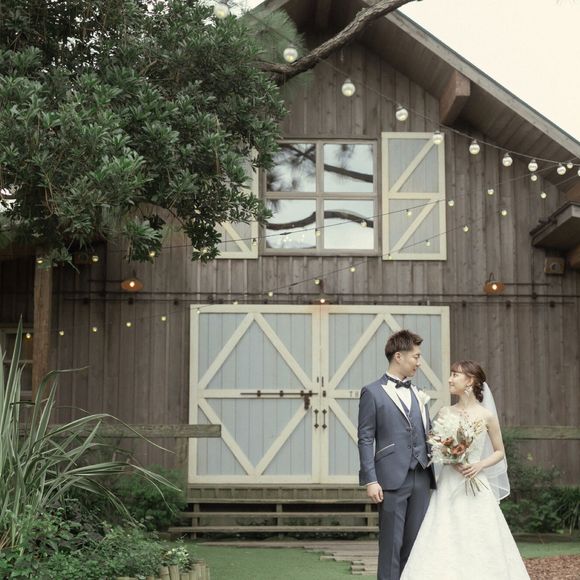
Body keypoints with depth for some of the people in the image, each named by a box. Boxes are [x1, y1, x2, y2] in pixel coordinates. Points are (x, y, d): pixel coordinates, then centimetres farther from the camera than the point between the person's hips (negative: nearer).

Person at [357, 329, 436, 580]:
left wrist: (433, 474, 6)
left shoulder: (418, 394, 17)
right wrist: (370, 480, -12)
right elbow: (365, 440, -5)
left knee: (416, 542, 7)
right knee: (391, 543, -2)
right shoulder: (372, 393, -1)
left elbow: (426, 436, 17)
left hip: (421, 478, 6)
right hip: (392, 480, -6)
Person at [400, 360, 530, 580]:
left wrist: (480, 465, -10)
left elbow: (499, 452, 7)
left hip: (475, 487, -2)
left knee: (478, 544, -2)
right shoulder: (445, 413, 4)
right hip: (448, 485, 2)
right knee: (445, 544, -3)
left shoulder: (486, 416, -2)